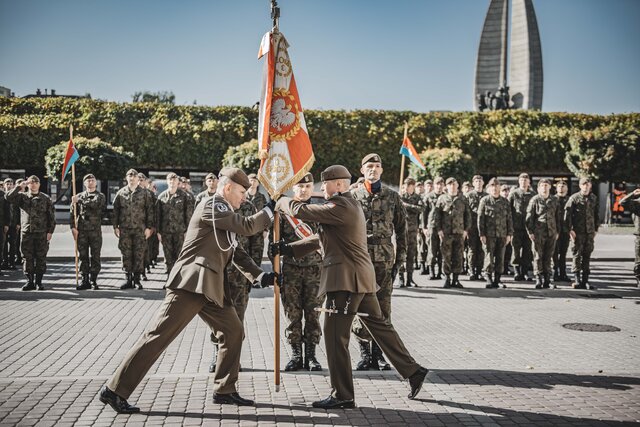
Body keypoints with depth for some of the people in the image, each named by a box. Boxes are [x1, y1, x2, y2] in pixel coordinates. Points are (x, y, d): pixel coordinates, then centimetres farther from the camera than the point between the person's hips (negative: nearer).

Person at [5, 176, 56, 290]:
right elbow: (8, 197, -6)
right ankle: (30, 281, 10)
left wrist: (50, 231, -2)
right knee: (27, 258, 3)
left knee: (41, 258, 1)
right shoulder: (22, 196, 10)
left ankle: (39, 281, 10)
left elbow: (51, 216, 5)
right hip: (26, 232, 1)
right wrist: (19, 187, -8)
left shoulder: (45, 198, 6)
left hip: (41, 233, -1)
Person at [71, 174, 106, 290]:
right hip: (81, 231, 2)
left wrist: (80, 201, -14)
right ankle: (85, 280, 9)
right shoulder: (79, 196, 15)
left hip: (95, 230, -2)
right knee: (83, 256, 3)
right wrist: (73, 227, -5)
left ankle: (93, 280, 4)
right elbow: (73, 213, 8)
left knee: (95, 257, -1)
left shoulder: (100, 196, 8)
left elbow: (94, 204, -16)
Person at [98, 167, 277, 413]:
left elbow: (236, 252, 22)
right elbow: (246, 226, -13)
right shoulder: (211, 206, -8)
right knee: (159, 336, -10)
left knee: (233, 331, 9)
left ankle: (224, 391, 19)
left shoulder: (224, 214, 22)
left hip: (210, 288, 10)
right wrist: (270, 212, 1)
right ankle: (115, 390, -5)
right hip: (191, 283, -10)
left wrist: (259, 276, 12)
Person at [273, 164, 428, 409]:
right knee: (379, 325, 16)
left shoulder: (340, 207, -14)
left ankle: (342, 396, 0)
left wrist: (282, 202, 7)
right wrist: (289, 249, 18)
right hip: (361, 278, 11)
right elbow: (322, 238, 22)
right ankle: (413, 371, 22)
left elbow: (301, 211, -15)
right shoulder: (350, 205, 20)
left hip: (346, 279, -11)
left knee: (335, 336, -5)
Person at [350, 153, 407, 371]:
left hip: (385, 258, 1)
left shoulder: (392, 197, 8)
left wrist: (400, 257, 4)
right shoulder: (353, 196, 4)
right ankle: (365, 353, 9)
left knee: (383, 306, 4)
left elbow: (401, 229, 10)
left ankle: (378, 353, 14)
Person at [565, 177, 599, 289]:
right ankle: (576, 279, 0)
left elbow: (596, 214, 17)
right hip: (578, 232, -4)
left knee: (587, 255, 6)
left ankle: (585, 281, 12)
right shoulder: (574, 198, -3)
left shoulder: (594, 198, 10)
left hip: (590, 232, 4)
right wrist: (570, 229, -11)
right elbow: (567, 213, -6)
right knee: (577, 255, -4)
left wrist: (596, 228, 12)